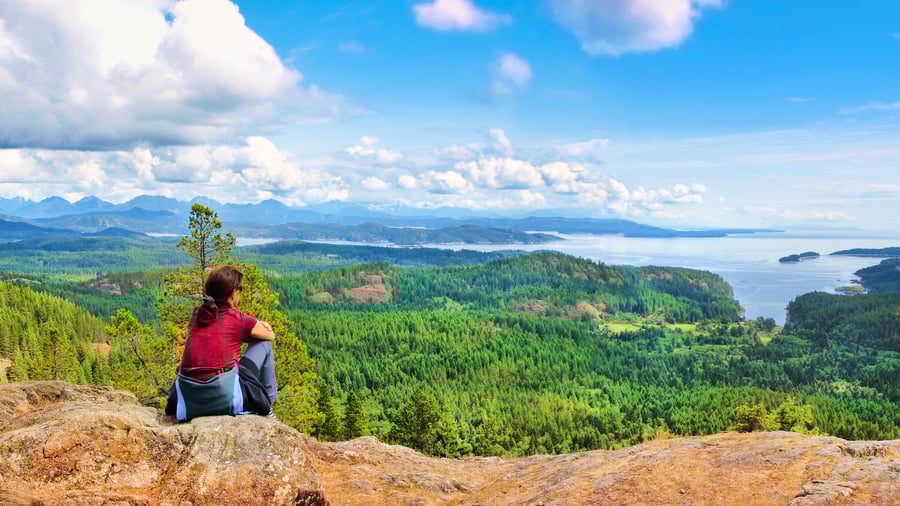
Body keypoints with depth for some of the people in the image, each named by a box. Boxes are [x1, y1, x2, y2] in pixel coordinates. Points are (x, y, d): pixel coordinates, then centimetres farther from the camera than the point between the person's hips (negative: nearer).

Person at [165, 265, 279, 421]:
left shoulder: (197, 315, 13)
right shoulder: (238, 318, 0)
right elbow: (271, 335, 19)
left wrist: (252, 327, 29)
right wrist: (258, 328, 38)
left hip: (188, 401, 5)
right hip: (225, 398, -5)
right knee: (263, 344, 15)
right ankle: (266, 409, 22)